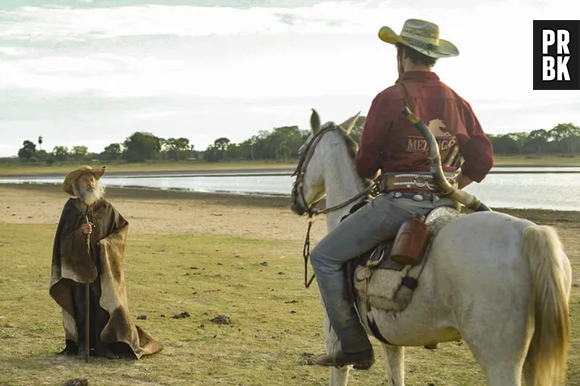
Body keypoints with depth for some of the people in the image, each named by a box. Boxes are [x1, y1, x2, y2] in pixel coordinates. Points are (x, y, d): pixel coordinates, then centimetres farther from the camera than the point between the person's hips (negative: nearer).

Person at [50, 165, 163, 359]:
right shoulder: (71, 208, 1)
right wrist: (80, 232, -23)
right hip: (78, 265, 0)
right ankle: (82, 345, 9)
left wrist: (106, 243, -11)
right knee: (81, 305, 0)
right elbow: (64, 238, -3)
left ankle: (103, 346, -1)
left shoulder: (106, 208, 3)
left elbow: (122, 228, 5)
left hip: (102, 265, 0)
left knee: (104, 304, -5)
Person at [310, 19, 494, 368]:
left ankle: (355, 346, 1)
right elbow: (483, 159, 10)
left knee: (325, 258, 4)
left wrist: (372, 175, 18)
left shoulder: (390, 98, -11)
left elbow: (366, 163, -6)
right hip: (443, 204, 6)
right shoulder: (457, 102, 6)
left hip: (398, 202, -6)